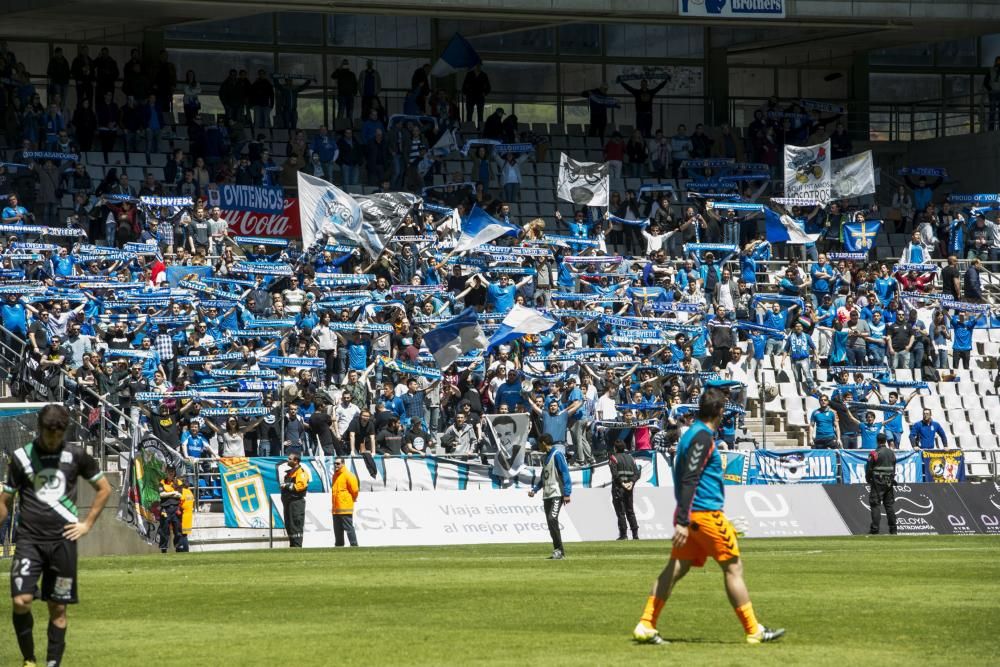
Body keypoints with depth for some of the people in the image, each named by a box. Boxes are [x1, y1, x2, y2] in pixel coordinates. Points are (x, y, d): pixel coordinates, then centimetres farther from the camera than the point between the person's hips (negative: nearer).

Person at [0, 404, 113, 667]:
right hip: (29, 539, -1)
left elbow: (104, 489, 15)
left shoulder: (76, 455, 4)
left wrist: (87, 524, 8)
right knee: (21, 601, -16)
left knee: (58, 608, 3)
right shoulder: (22, 457, 2)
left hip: (63, 540, 1)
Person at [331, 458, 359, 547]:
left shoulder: (348, 475, -10)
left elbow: (354, 490, -9)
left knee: (349, 528, -8)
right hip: (336, 508, 8)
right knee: (337, 530, 11)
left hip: (345, 509, -8)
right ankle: (339, 545, 17)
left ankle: (354, 545, -5)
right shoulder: (335, 476, 15)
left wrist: (352, 499, 4)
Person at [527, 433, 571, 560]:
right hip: (547, 496, 9)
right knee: (550, 523, 5)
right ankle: (558, 552, 8)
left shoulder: (557, 454, -9)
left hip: (557, 494, -9)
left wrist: (567, 493, -21)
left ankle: (559, 551, -19)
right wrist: (534, 490, 19)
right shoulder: (546, 457, 19)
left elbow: (565, 473, -15)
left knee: (552, 519, -20)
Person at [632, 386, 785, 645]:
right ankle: (754, 631, 2)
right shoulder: (703, 437, -14)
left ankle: (646, 626, 1)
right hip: (705, 513, -9)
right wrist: (683, 522, -25)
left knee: (676, 568, 6)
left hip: (691, 516, 9)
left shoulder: (691, 434, 16)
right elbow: (689, 480, -21)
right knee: (733, 568, -2)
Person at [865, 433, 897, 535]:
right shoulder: (891, 453, 7)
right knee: (889, 505, 11)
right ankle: (893, 528, 11)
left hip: (878, 482, -6)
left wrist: (868, 480, 8)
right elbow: (894, 468, 14)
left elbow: (869, 469, -8)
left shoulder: (874, 454, -11)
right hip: (889, 483, 6)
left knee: (875, 505, -4)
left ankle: (875, 528, -10)